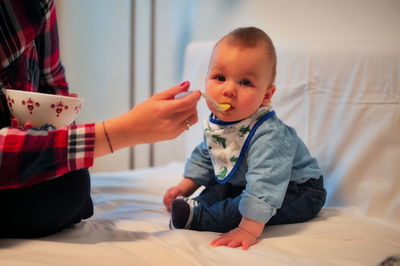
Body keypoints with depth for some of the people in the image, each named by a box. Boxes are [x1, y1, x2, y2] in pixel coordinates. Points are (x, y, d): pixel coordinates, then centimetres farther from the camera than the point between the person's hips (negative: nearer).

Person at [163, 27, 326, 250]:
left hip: (299, 190, -9)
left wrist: (249, 229, -51)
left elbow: (264, 183, -46)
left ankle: (197, 217, -28)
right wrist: (186, 186, 8)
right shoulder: (215, 123, -9)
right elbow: (204, 156, 12)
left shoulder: (268, 134, -37)